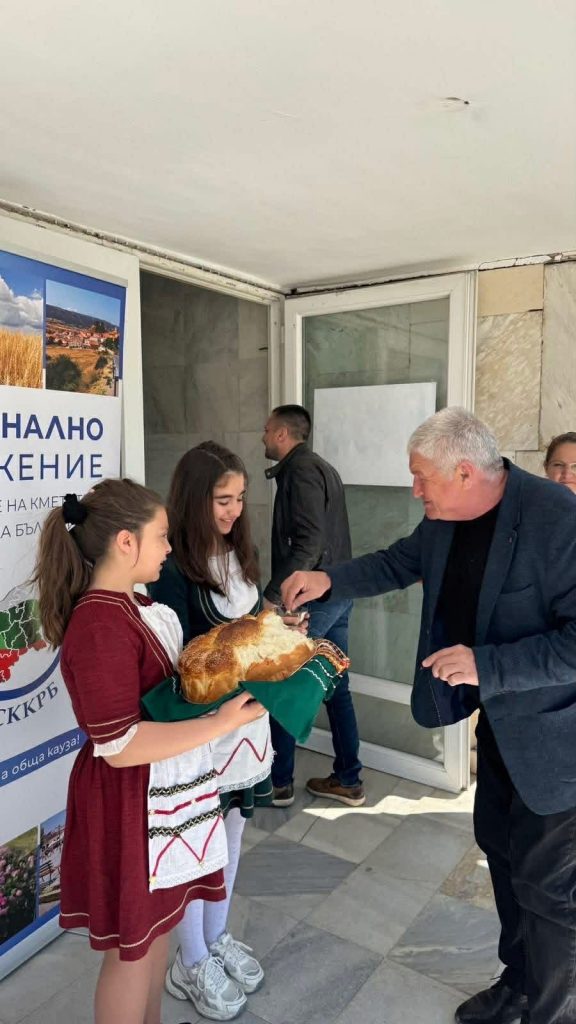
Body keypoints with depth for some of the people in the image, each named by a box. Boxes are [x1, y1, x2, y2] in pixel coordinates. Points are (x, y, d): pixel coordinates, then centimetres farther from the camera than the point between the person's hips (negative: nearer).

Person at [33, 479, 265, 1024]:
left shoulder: (130, 603, 2)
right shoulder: (100, 626, -27)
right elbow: (119, 746, -28)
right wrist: (221, 723, -28)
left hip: (165, 789, 9)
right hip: (132, 800, -9)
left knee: (158, 920, 26)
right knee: (133, 943, 13)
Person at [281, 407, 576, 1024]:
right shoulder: (446, 518, -6)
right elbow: (400, 563, 11)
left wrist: (485, 665, -33)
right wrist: (329, 580, -2)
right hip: (500, 721, 8)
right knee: (499, 846, 23)